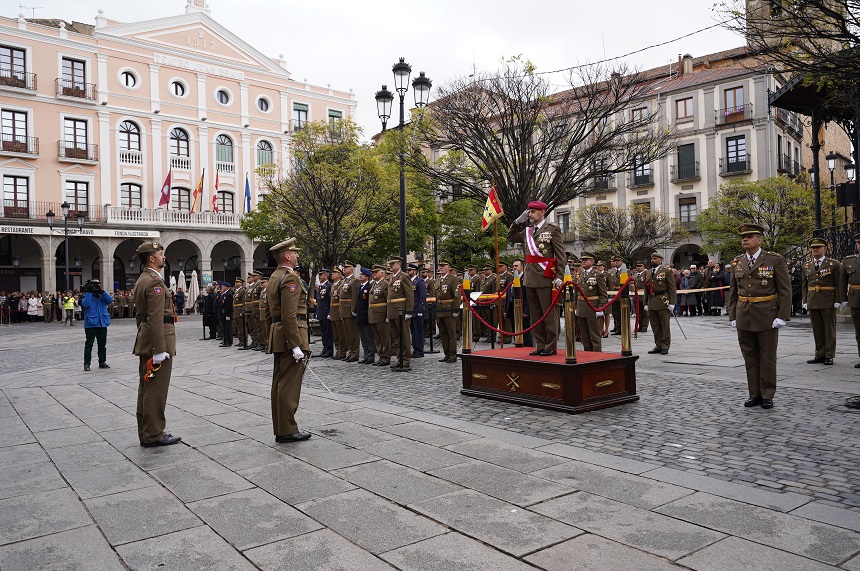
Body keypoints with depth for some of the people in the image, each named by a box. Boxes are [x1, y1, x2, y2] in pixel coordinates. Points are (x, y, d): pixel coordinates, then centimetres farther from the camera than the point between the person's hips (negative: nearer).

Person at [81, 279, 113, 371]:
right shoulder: (87, 295, 1)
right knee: (89, 344, -3)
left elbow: (110, 300, -8)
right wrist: (88, 292, -18)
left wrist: (102, 291, -16)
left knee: (102, 344, 11)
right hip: (91, 324, -4)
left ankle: (102, 362, 20)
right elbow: (85, 304, -18)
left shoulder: (102, 295, 10)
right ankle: (86, 363, 0)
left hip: (103, 324, 4)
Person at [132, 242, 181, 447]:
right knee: (156, 390, -4)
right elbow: (156, 318, -23)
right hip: (157, 341, -11)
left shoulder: (141, 280, 16)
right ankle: (154, 435, 3)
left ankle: (145, 433, 22)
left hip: (144, 342, 11)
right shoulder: (155, 282, -16)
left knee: (146, 388, 14)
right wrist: (159, 350, -23)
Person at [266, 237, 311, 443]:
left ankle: (280, 429, 20)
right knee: (290, 385, -5)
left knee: (279, 383, 12)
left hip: (278, 335, 10)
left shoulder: (274, 277, 16)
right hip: (291, 335, -10)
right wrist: (296, 345, -22)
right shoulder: (290, 277, -15)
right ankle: (288, 431, 1)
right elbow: (289, 315, -22)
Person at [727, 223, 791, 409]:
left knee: (767, 357, 5)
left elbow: (785, 290, -5)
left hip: (767, 316, -4)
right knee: (750, 357, 9)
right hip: (744, 316, 4)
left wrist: (782, 316, -12)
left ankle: (767, 395, 16)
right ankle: (754, 394, 18)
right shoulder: (737, 263, 8)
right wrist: (733, 316, 7)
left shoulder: (775, 260, -4)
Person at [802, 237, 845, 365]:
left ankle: (829, 356, 8)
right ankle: (820, 355, 13)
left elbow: (840, 284, -3)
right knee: (817, 330, 7)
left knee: (830, 330, 2)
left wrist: (839, 301, -10)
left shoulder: (834, 264, 0)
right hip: (812, 303, 4)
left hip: (828, 302, -4)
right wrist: (805, 301, 8)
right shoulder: (807, 266, 12)